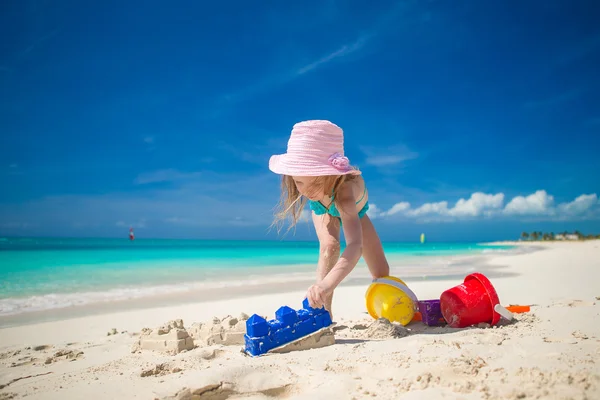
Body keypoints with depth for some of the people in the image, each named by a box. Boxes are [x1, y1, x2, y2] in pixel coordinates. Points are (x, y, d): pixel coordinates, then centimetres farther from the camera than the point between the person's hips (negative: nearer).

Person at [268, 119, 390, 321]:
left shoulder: (344, 189, -54)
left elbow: (355, 245, -68)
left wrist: (327, 284, -84)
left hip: (354, 211, -1)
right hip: (325, 210, 1)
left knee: (381, 272, 0)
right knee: (330, 245, -32)